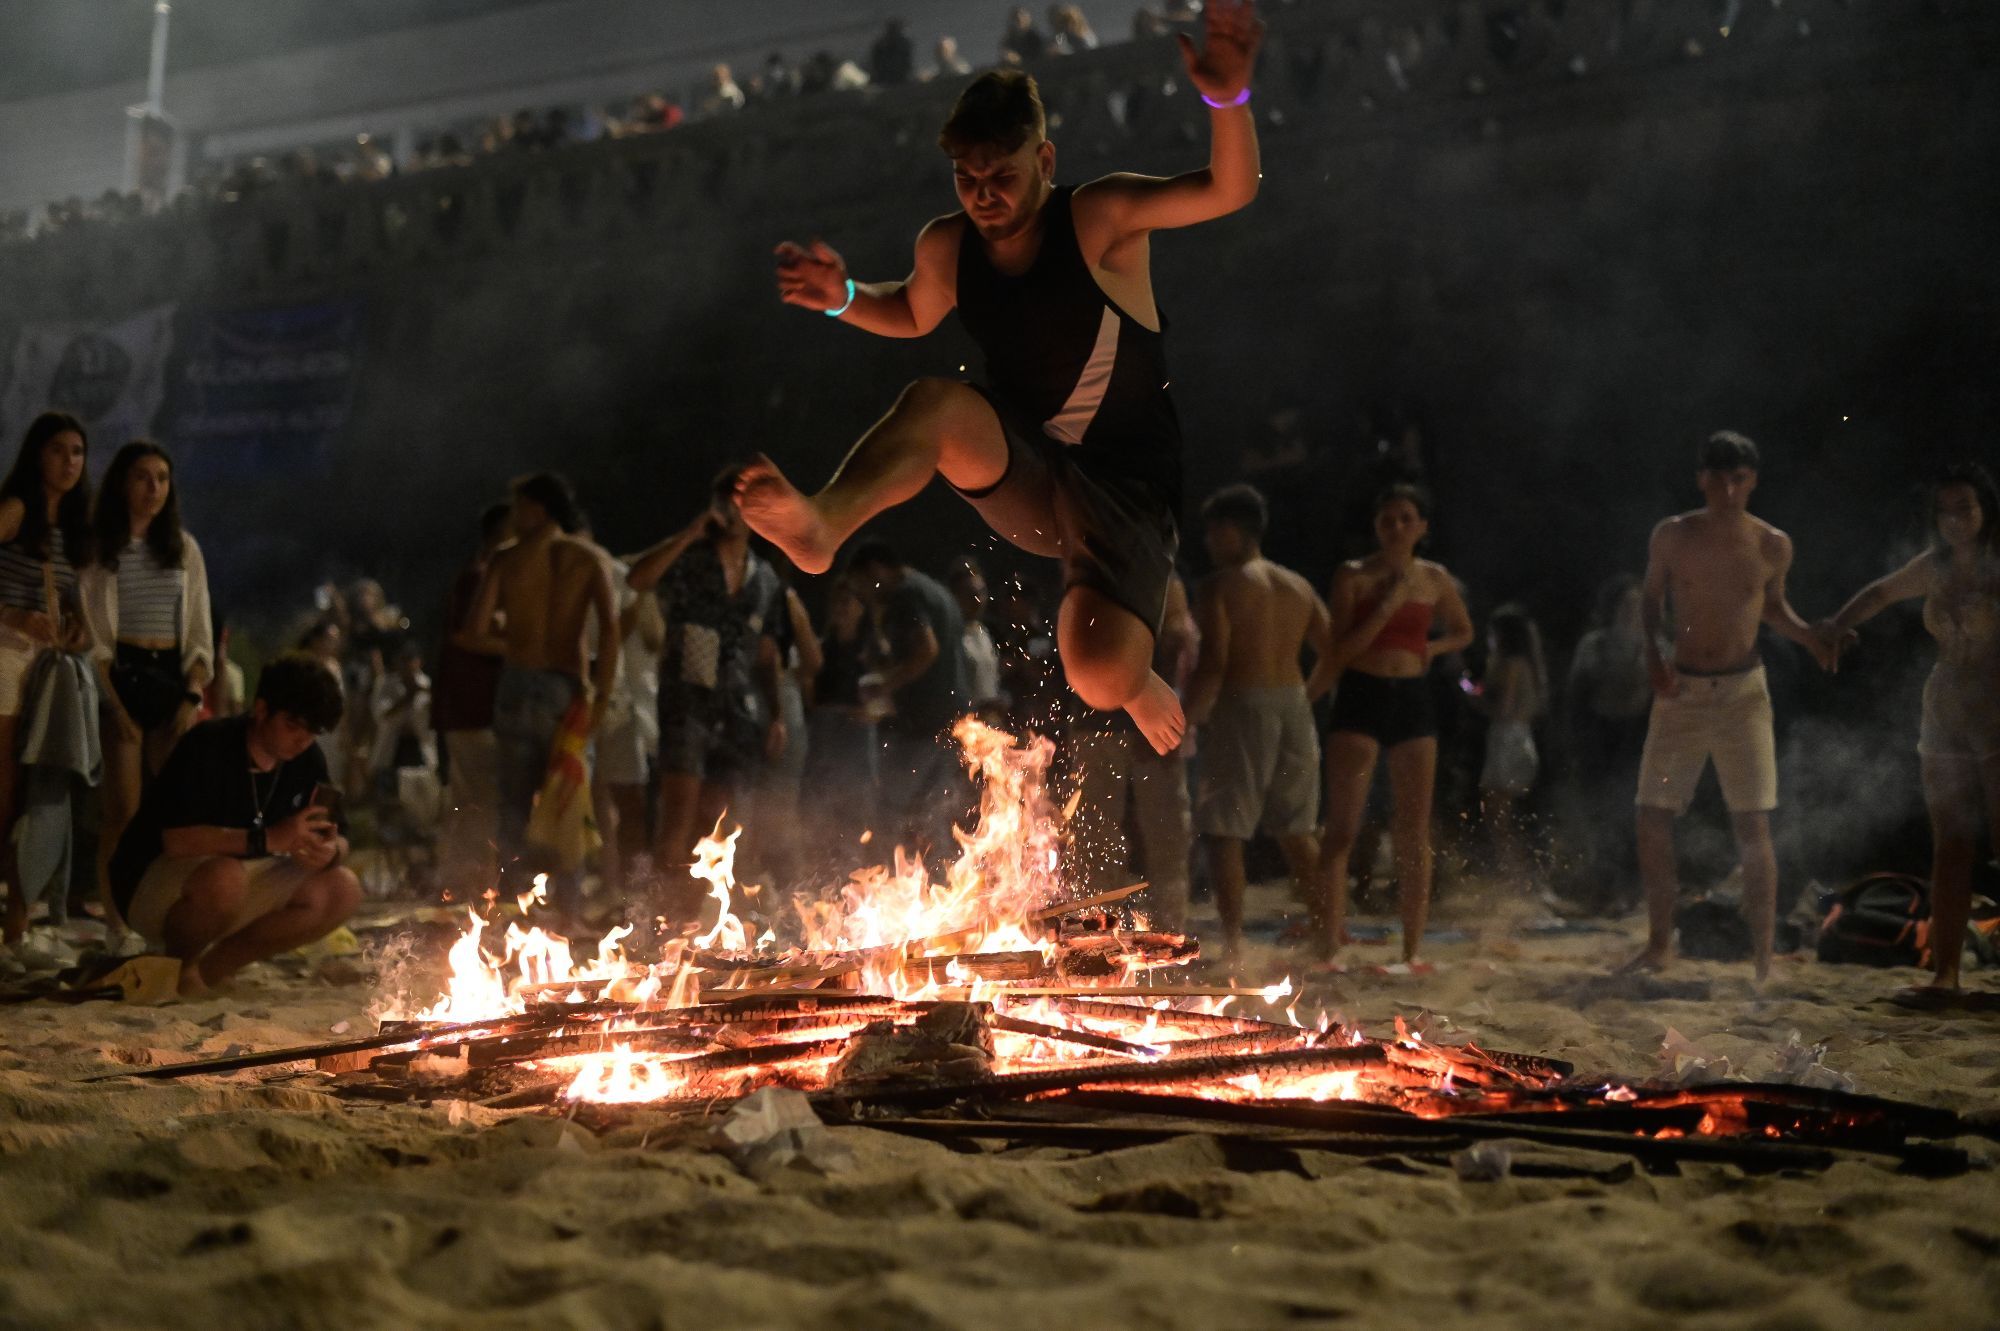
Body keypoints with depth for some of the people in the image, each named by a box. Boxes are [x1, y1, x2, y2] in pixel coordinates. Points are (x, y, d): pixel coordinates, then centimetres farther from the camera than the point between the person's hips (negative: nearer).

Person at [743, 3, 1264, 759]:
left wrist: (1229, 100, -44)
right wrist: (845, 299, 2)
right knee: (936, 403, -29)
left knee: (1099, 682, -26)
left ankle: (1141, 682, 12)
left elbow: (1230, 191, -24)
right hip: (1028, 478, 4)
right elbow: (914, 315, 24)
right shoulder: (946, 249, 0)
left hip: (1125, 491, -3)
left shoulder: (1098, 220, -13)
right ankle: (820, 527, -53)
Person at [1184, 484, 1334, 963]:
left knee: (1223, 831, -3)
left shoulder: (1220, 586, -6)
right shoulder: (1297, 586, 13)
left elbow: (1212, 666, -16)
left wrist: (1186, 720, -9)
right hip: (1293, 707, 6)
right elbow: (1332, 655, 12)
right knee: (1296, 829, 16)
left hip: (1240, 707, -6)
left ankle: (1233, 940, -9)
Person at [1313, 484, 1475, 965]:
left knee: (1415, 834, 3)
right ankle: (1328, 947, -10)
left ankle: (1411, 951, 10)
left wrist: (1433, 647, 5)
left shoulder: (1435, 579, 9)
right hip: (1360, 697, -4)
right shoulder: (1353, 576, -1)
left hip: (1414, 701, 4)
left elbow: (1463, 632, 26)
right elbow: (1337, 653, -8)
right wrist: (1386, 606, -14)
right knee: (1342, 829, -9)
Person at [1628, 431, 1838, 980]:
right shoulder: (1673, 537, -3)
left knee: (1752, 824, -7)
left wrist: (1810, 636, -3)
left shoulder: (1772, 546, -2)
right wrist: (1653, 653, -5)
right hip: (1681, 689, 1)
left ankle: (1762, 956, 0)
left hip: (1742, 692, -1)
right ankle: (1659, 944, 15)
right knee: (1652, 817, 0)